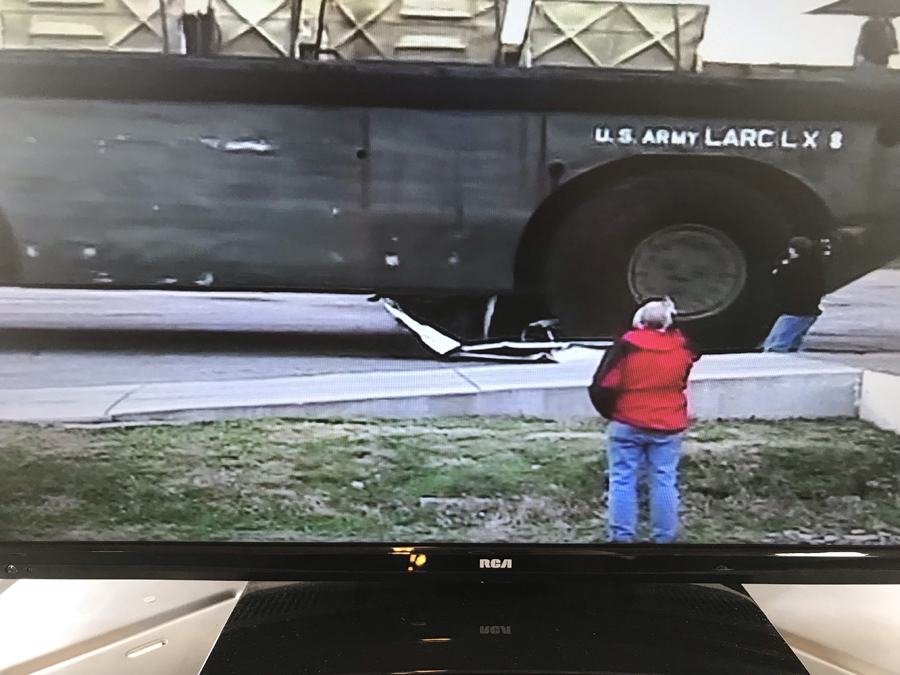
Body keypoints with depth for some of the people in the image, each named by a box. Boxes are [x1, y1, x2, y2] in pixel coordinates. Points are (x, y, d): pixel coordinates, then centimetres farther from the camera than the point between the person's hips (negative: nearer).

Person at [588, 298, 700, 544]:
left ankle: (622, 535, 9)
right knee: (665, 480, 10)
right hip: (669, 427, 3)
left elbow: (602, 387, -14)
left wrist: (610, 413, 4)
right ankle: (664, 537, 15)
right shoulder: (682, 347, -3)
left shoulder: (626, 346, -12)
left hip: (627, 425, -2)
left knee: (623, 480, 6)